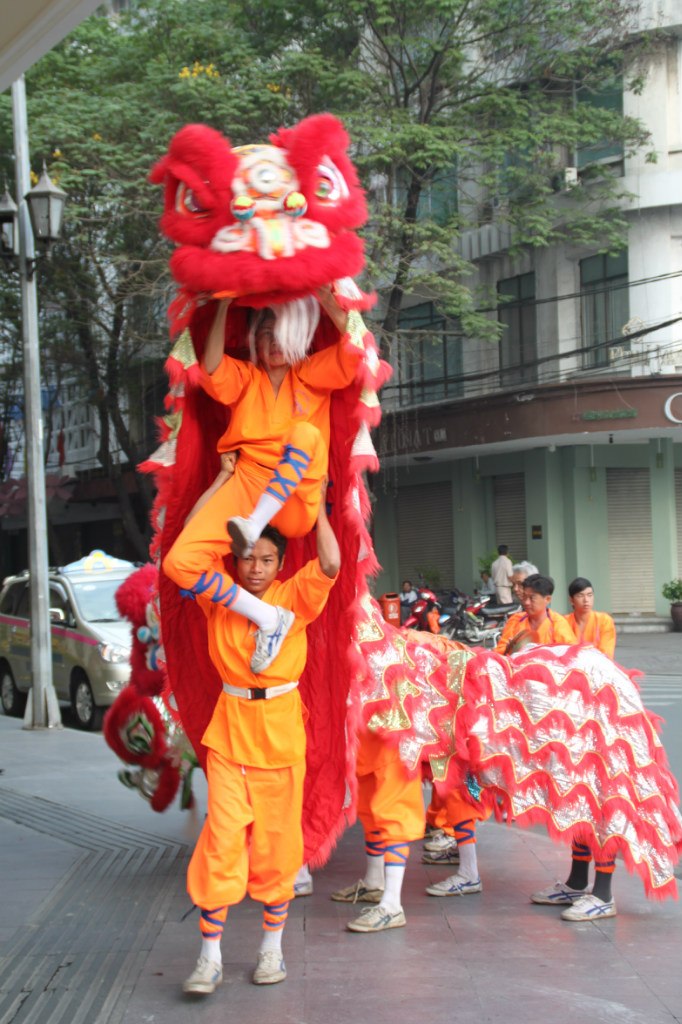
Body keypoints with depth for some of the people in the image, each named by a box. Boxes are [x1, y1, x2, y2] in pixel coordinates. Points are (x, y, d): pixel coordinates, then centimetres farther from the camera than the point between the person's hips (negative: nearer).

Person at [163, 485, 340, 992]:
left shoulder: (294, 597, -2)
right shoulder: (221, 595, 2)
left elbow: (330, 565, -21)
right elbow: (186, 553, -12)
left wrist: (317, 507, -9)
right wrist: (224, 483, -6)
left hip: (281, 728, 0)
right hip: (230, 726, 1)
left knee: (276, 841, 7)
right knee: (221, 840, -6)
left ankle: (273, 947, 21)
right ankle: (210, 957, -1)